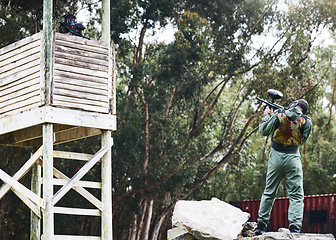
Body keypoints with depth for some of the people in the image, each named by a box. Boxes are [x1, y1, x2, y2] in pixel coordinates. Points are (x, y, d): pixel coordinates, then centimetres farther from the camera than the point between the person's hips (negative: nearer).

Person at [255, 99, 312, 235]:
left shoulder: (279, 114, -2)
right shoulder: (306, 121, -2)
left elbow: (263, 131, 6)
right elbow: (302, 140, 12)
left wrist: (266, 116, 22)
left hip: (276, 156, 2)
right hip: (293, 158, -2)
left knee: (269, 193, 12)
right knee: (296, 196, 1)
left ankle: (260, 226, 14)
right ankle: (294, 228, -12)